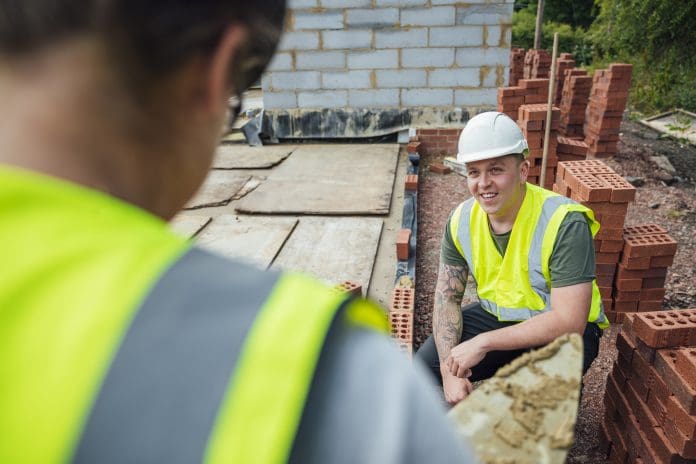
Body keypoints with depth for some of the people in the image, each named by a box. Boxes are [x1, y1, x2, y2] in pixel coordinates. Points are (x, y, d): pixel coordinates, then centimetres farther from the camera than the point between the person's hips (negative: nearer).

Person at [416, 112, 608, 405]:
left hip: (561, 330, -4)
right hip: (495, 316, 5)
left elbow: (568, 322, -29)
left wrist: (483, 342, -31)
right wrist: (450, 371, -18)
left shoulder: (565, 223, -26)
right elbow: (447, 297, -5)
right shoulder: (461, 220, -10)